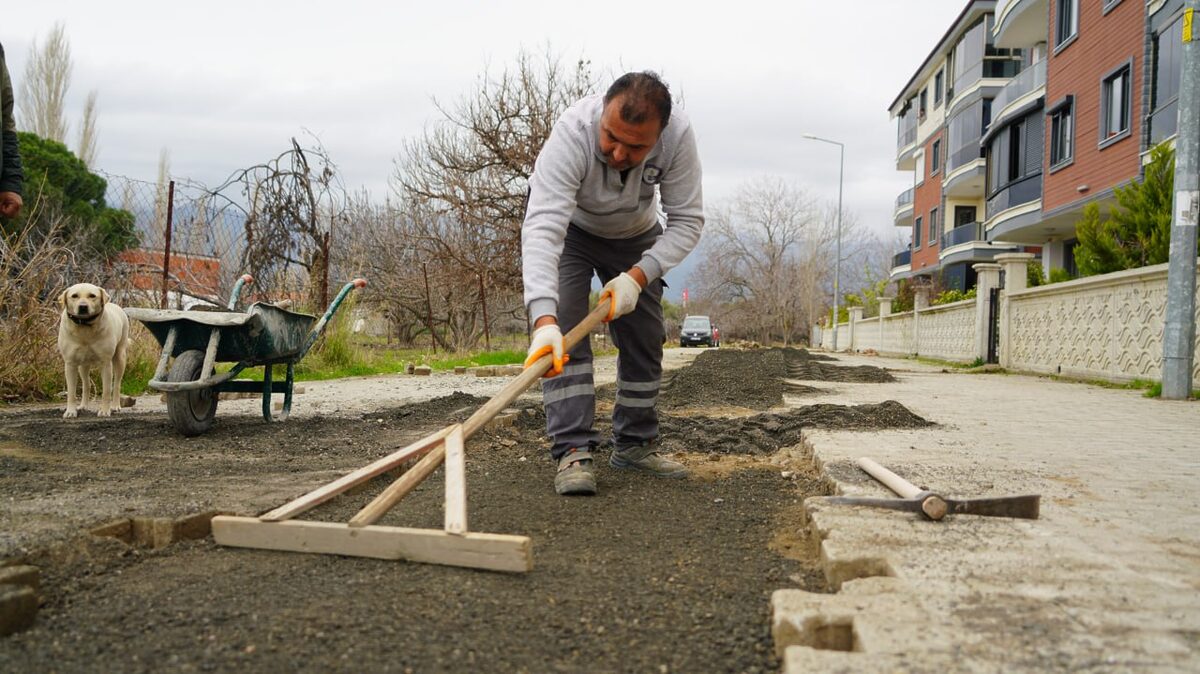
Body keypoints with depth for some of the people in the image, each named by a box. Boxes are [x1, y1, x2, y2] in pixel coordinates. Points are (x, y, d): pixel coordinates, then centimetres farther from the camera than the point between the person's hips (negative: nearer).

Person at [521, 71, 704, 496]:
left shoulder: (678, 136, -32)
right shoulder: (572, 133, -41)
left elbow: (687, 221, -23)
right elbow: (542, 229, -50)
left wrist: (637, 276, -37)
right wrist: (544, 318, -62)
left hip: (634, 235, 3)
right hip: (566, 227, -3)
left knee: (645, 340, 4)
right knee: (565, 331, -20)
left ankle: (634, 445, 18)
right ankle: (573, 450, -16)